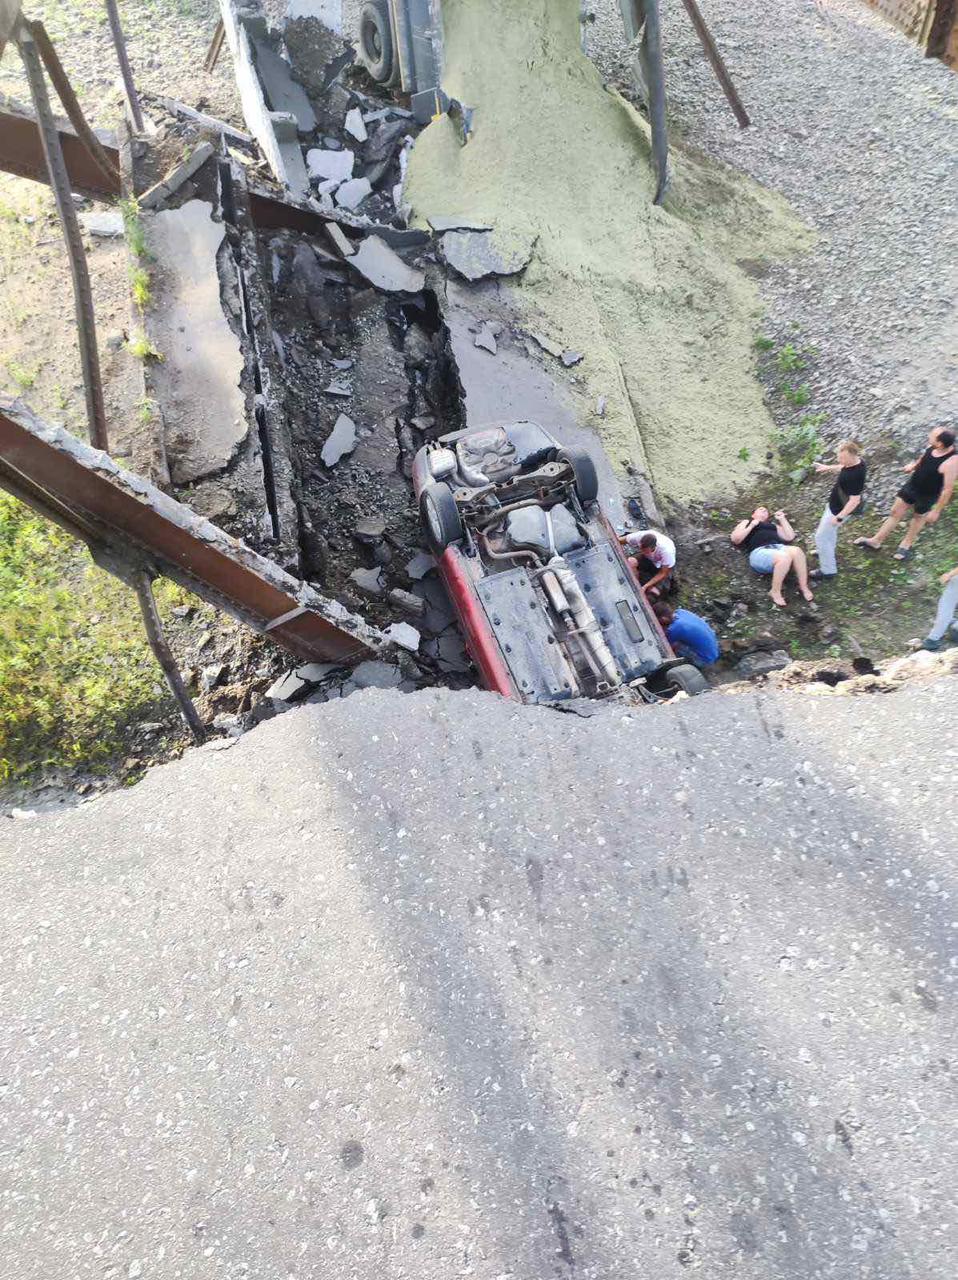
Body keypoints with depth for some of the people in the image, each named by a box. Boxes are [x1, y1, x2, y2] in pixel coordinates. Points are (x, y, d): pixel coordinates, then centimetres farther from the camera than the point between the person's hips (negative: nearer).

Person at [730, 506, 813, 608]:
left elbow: (790, 537, 24)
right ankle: (775, 592, -26)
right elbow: (735, 539, 10)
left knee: (797, 551, -33)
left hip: (779, 547, 4)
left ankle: (803, 587, -25)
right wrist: (752, 525, 5)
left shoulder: (773, 524, 37)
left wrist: (782, 519, 24)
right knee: (784, 557, -38)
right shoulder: (746, 522, 28)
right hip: (760, 551, -4)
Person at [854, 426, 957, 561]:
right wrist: (914, 464, 0)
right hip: (912, 484, 5)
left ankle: (907, 544, 47)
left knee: (919, 517, 21)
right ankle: (876, 541, 28)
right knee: (896, 512, 14)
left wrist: (936, 511, -22)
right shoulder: (932, 446, -18)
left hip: (927, 495, -5)